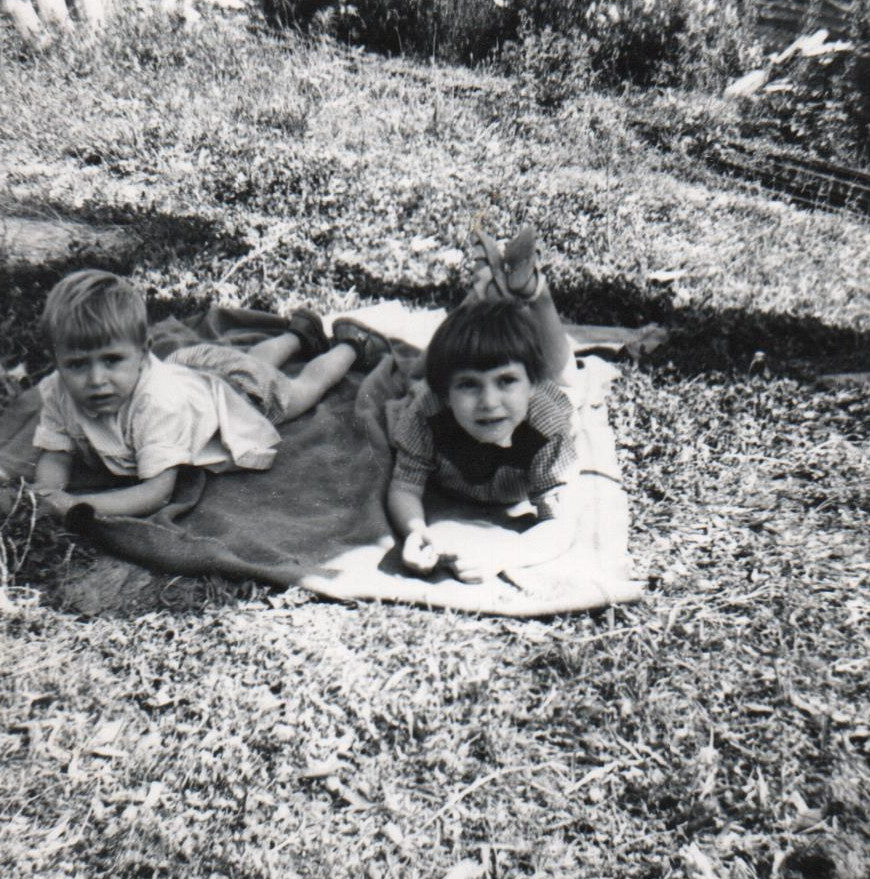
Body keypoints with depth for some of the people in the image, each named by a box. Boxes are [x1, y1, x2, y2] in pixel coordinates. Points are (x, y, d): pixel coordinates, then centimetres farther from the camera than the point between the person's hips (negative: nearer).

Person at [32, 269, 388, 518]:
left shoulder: (159, 402, -48)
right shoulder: (57, 392, -30)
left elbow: (157, 491, -47)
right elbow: (54, 455, -18)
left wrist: (77, 504, -55)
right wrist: (48, 495, -40)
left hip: (233, 386, -6)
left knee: (303, 387, 22)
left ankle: (349, 345, 46)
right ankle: (297, 334, 61)